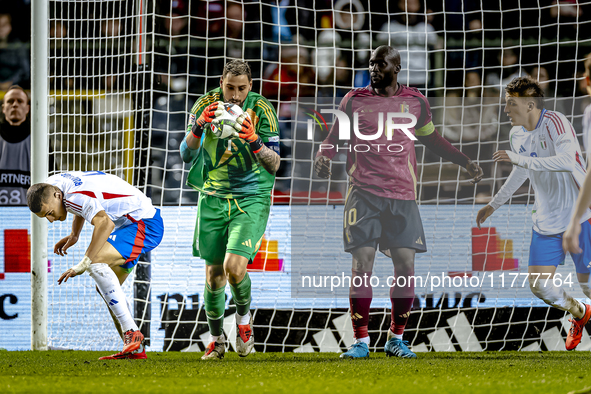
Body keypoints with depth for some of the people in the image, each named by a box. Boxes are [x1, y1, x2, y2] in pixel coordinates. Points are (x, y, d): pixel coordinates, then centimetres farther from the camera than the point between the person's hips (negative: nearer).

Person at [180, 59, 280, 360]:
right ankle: (216, 339, 24)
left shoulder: (262, 110, -9)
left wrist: (254, 141, -27)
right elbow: (186, 155, -6)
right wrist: (199, 126, -24)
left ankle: (244, 317, 11)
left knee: (234, 267, -19)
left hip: (252, 197, -2)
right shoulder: (206, 104, -4)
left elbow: (274, 165, -9)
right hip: (213, 197, 2)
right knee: (214, 275, 3)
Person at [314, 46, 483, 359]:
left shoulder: (415, 102, 10)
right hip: (364, 192, -2)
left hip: (403, 194, 2)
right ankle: (361, 341, -2)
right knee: (362, 263, -9)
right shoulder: (355, 99, 6)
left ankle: (396, 338, 13)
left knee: (406, 265, -3)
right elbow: (335, 136, 11)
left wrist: (465, 162, 18)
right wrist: (323, 157, -10)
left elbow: (431, 139, 23)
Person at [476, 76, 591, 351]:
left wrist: (518, 159, -33)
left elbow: (567, 162, -34)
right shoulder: (517, 134, 6)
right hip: (545, 222, 7)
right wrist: (494, 204, 33)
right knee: (539, 285, 2)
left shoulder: (555, 123, -18)